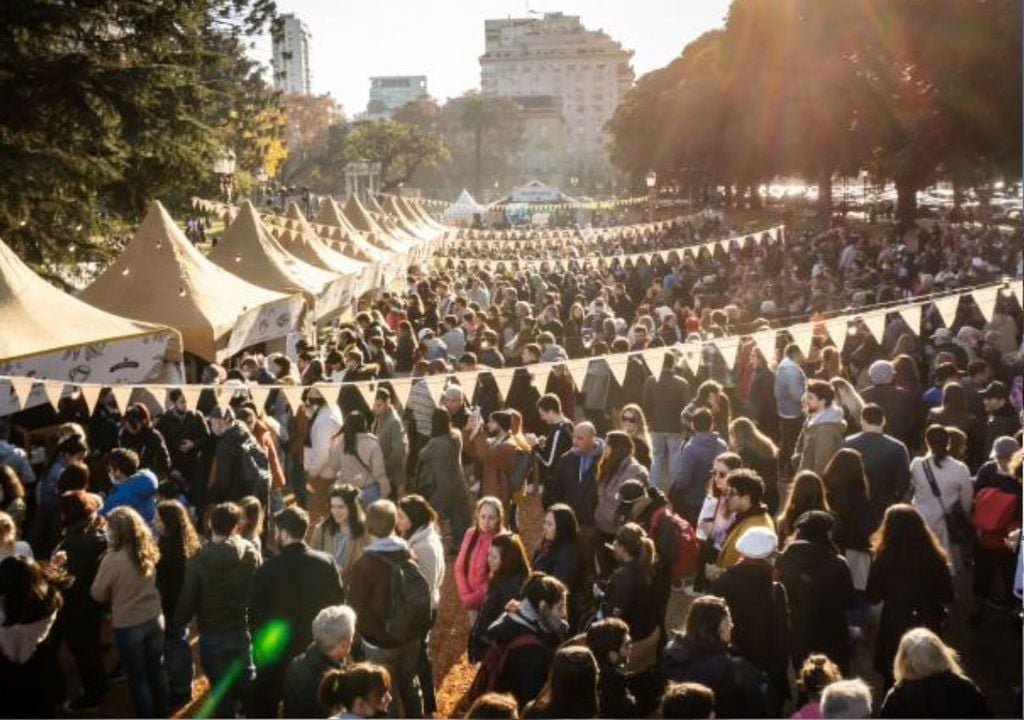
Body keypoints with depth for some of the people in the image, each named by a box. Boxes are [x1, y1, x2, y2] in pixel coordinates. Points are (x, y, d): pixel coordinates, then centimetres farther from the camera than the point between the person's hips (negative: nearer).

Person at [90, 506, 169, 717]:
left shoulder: (113, 559, -22)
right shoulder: (147, 552, -5)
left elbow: (98, 594, -9)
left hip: (128, 626, -6)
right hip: (154, 619, 6)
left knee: (137, 678, 11)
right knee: (156, 670, 20)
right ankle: (161, 715, 35)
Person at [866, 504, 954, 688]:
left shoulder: (884, 559, -21)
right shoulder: (935, 558, -16)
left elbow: (872, 597, -8)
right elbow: (948, 596, -3)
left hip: (894, 629, -2)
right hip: (928, 628, 2)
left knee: (894, 683, 17)